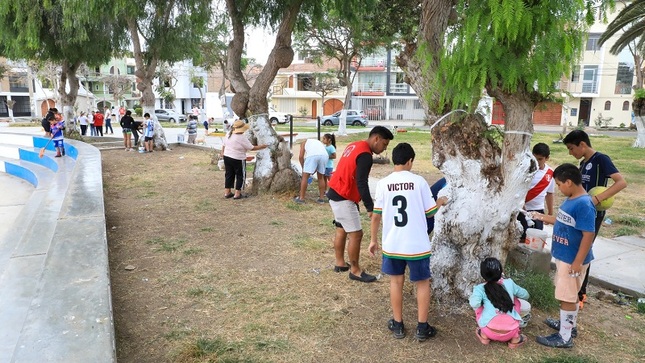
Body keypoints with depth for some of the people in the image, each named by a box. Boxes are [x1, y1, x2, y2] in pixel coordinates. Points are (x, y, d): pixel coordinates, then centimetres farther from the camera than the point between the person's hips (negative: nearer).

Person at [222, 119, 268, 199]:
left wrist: (223, 153, 25)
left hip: (227, 157, 7)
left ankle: (227, 192, 21)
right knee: (241, 176, 6)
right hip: (238, 159, -7)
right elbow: (251, 148, -14)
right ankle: (237, 194, 7)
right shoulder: (242, 137, -19)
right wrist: (261, 147, -3)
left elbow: (224, 146, 12)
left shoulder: (229, 135, 3)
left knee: (229, 174, 16)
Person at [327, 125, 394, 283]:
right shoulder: (365, 155, -20)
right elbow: (361, 183, -25)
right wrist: (370, 207, -24)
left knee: (342, 229, 19)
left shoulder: (354, 145, 10)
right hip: (344, 198, -10)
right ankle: (355, 271, 7)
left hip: (336, 193, 10)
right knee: (356, 234, -3)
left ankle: (340, 263, 31)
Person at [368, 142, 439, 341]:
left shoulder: (383, 183, -4)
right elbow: (430, 212, -2)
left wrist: (373, 240, 12)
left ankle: (398, 325, 26)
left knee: (396, 282, 17)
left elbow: (376, 215, 0)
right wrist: (441, 202, 21)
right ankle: (422, 327, 20)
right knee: (422, 283, 15)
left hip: (392, 244, 2)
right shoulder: (419, 181, -9)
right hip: (417, 244, -2)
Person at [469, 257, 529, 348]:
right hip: (510, 332, 2)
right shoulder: (509, 283, 10)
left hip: (490, 332, -1)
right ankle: (515, 338, 23)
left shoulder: (480, 288, 2)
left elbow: (474, 304, -16)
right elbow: (525, 295, 25)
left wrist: (471, 298, 8)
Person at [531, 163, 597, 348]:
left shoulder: (584, 204, -25)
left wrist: (578, 263, -24)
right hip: (563, 256, 9)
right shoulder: (570, 200, 5)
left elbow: (588, 235, -26)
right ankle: (569, 325, 39)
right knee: (569, 295, 22)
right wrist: (541, 217, 20)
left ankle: (564, 337, 13)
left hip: (573, 260, -9)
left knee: (567, 298, 1)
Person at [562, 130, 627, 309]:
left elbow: (621, 182, -23)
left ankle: (580, 295, 10)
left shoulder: (601, 159, -13)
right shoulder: (583, 163, 11)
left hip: (593, 215, -8)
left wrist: (597, 199, -32)